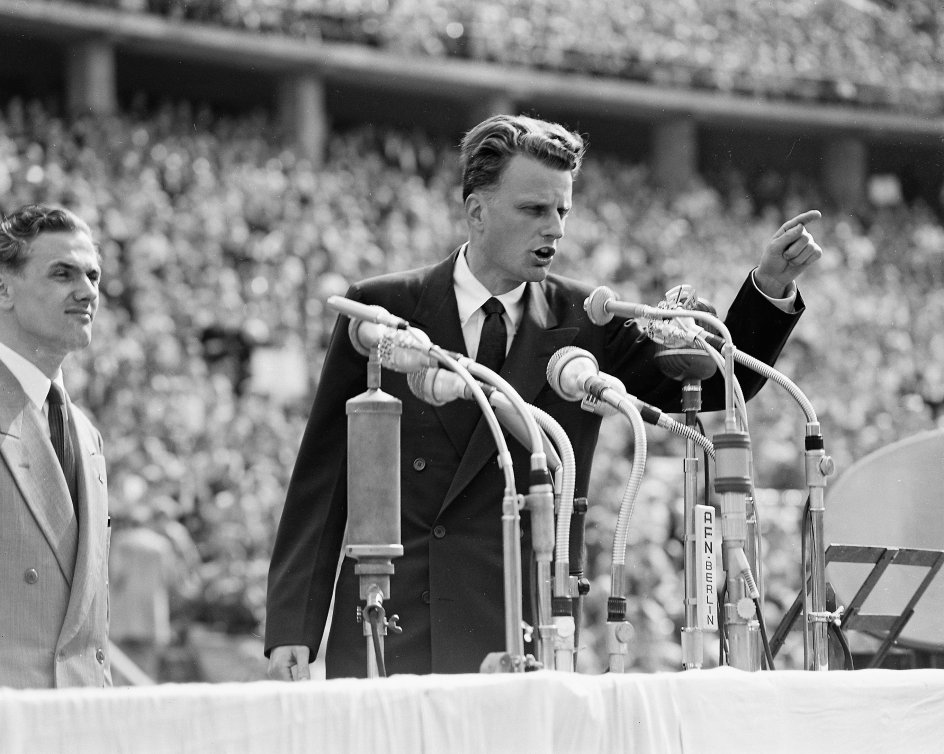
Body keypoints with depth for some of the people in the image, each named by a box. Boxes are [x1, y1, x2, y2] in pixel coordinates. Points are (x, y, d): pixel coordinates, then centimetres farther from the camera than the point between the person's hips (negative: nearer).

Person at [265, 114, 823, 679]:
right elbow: (320, 482, 4)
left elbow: (713, 386, 0)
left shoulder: (587, 324, 8)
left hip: (519, 647, 1)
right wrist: (292, 629, -2)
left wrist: (771, 290, -16)